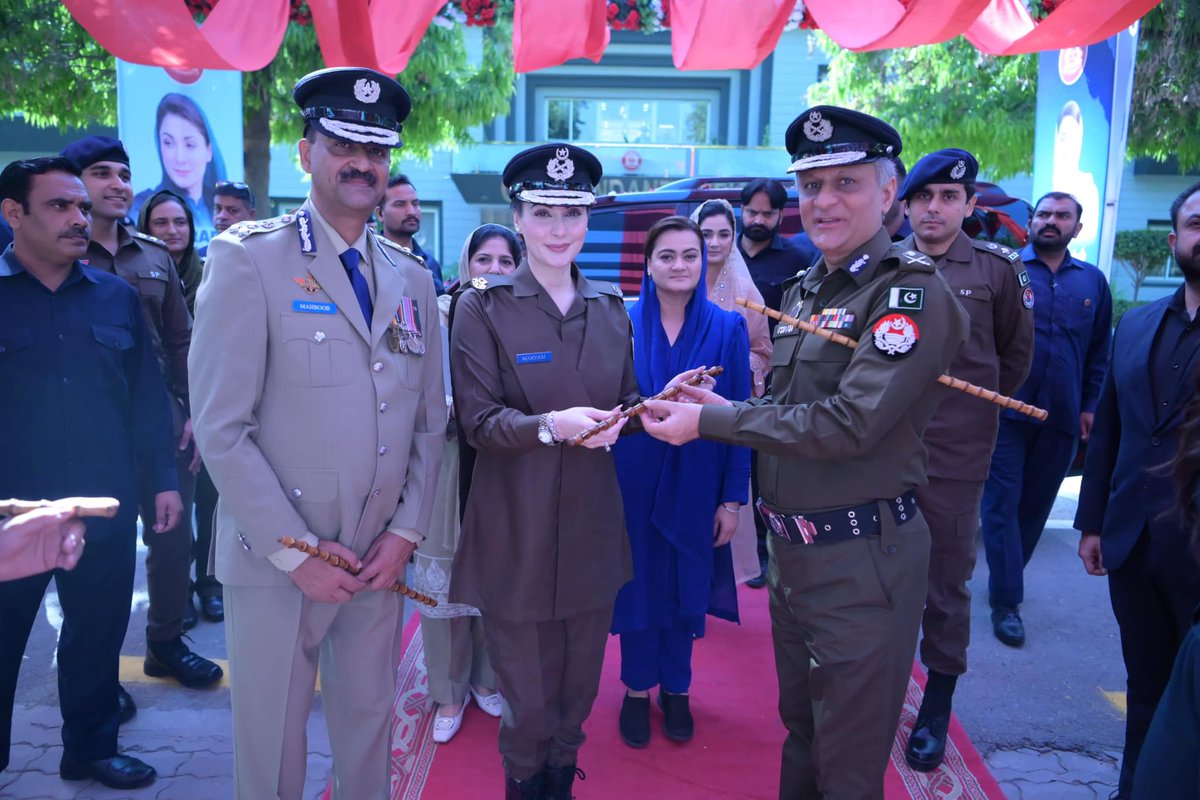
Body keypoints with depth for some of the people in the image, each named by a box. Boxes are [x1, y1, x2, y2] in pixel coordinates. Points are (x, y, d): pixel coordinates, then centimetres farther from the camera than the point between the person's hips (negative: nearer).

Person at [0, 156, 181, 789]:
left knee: (98, 638, 14)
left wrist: (163, 479, 4)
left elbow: (147, 396, 7)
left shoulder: (117, 297, 6)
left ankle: (91, 748, 33)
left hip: (106, 511, 3)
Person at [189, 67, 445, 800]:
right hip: (277, 562, -3)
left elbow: (430, 422, 9)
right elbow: (221, 428, -12)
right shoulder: (248, 259, -8)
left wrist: (407, 532, -1)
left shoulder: (412, 278, 8)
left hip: (381, 560, 4)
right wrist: (294, 550, -13)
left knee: (368, 728, 16)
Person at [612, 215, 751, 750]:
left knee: (685, 584, 13)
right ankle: (636, 688, 31)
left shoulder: (728, 328, -4)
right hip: (632, 484, 0)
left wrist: (733, 498, -5)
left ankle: (676, 688, 33)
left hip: (695, 485, 1)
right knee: (638, 581, 11)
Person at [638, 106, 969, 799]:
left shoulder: (912, 290, -16)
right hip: (795, 552, 8)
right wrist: (727, 408, -2)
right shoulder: (807, 290, 10)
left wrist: (709, 421, -19)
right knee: (800, 735, 24)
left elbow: (848, 423, -24)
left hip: (862, 560, -7)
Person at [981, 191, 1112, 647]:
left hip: (1061, 417, 4)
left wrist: (1091, 405, 9)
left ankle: (1005, 580, 27)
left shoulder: (1092, 282, 11)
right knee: (1002, 503, -2)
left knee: (1035, 505, 11)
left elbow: (1100, 351, 14)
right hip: (1005, 410, -3)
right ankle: (1006, 601, 3)